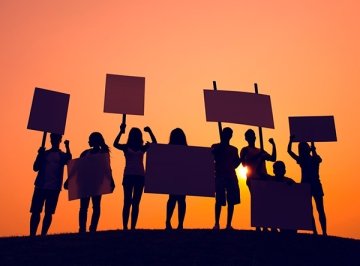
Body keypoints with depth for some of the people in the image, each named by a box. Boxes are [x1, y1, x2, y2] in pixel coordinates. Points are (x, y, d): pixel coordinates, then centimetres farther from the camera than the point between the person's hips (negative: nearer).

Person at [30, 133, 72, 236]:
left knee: (48, 212, -2)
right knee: (35, 211, -3)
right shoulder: (44, 153, 14)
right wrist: (40, 154, -7)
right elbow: (35, 168, 6)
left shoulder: (63, 155, 10)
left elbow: (69, 161, -12)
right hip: (40, 186, 1)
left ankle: (43, 235, -1)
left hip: (54, 187, -1)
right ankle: (32, 234, -2)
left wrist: (67, 147, -24)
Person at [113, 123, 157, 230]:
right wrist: (121, 132, -19)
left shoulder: (142, 148, 11)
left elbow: (154, 143, 1)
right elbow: (115, 144, -12)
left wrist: (150, 132, -8)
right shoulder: (126, 147, 4)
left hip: (140, 176, 3)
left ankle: (133, 227, 4)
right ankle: (125, 226, -5)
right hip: (128, 175, -3)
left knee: (136, 203, 3)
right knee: (127, 202, -5)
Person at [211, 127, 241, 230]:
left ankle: (229, 224, 2)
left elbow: (237, 162, 16)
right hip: (219, 176, -3)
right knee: (219, 201, -9)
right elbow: (211, 157, -7)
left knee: (231, 201, -1)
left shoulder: (234, 149, 18)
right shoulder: (216, 147, 10)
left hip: (231, 176, 3)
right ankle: (217, 223, -4)